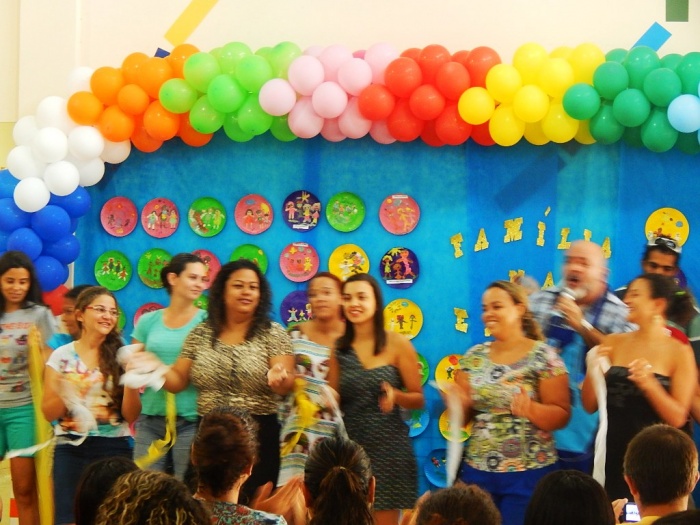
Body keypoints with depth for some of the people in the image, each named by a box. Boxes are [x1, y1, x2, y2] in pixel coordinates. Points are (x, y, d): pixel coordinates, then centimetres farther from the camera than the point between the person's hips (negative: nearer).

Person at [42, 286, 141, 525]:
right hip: (71, 449, 0)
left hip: (114, 447, 0)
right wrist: (64, 393, -17)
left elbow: (131, 416, -1)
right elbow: (49, 413, 2)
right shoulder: (61, 356, 2)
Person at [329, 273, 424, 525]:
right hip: (349, 447, 3)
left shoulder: (397, 344, -3)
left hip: (387, 447, -3)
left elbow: (418, 399, -2)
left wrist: (396, 395, -21)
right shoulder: (339, 348, 6)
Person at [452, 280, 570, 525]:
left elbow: (561, 416, -8)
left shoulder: (544, 357, -7)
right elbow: (463, 416, 10)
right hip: (477, 471, 4)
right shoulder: (473, 357, 7)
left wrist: (531, 409, -25)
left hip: (528, 474, -4)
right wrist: (457, 403, -11)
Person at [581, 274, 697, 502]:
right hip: (612, 455, 3)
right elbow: (590, 405, 6)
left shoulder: (680, 352, -3)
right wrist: (592, 370, -11)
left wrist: (649, 384, -20)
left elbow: (678, 418, -7)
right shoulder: (613, 343, 5)